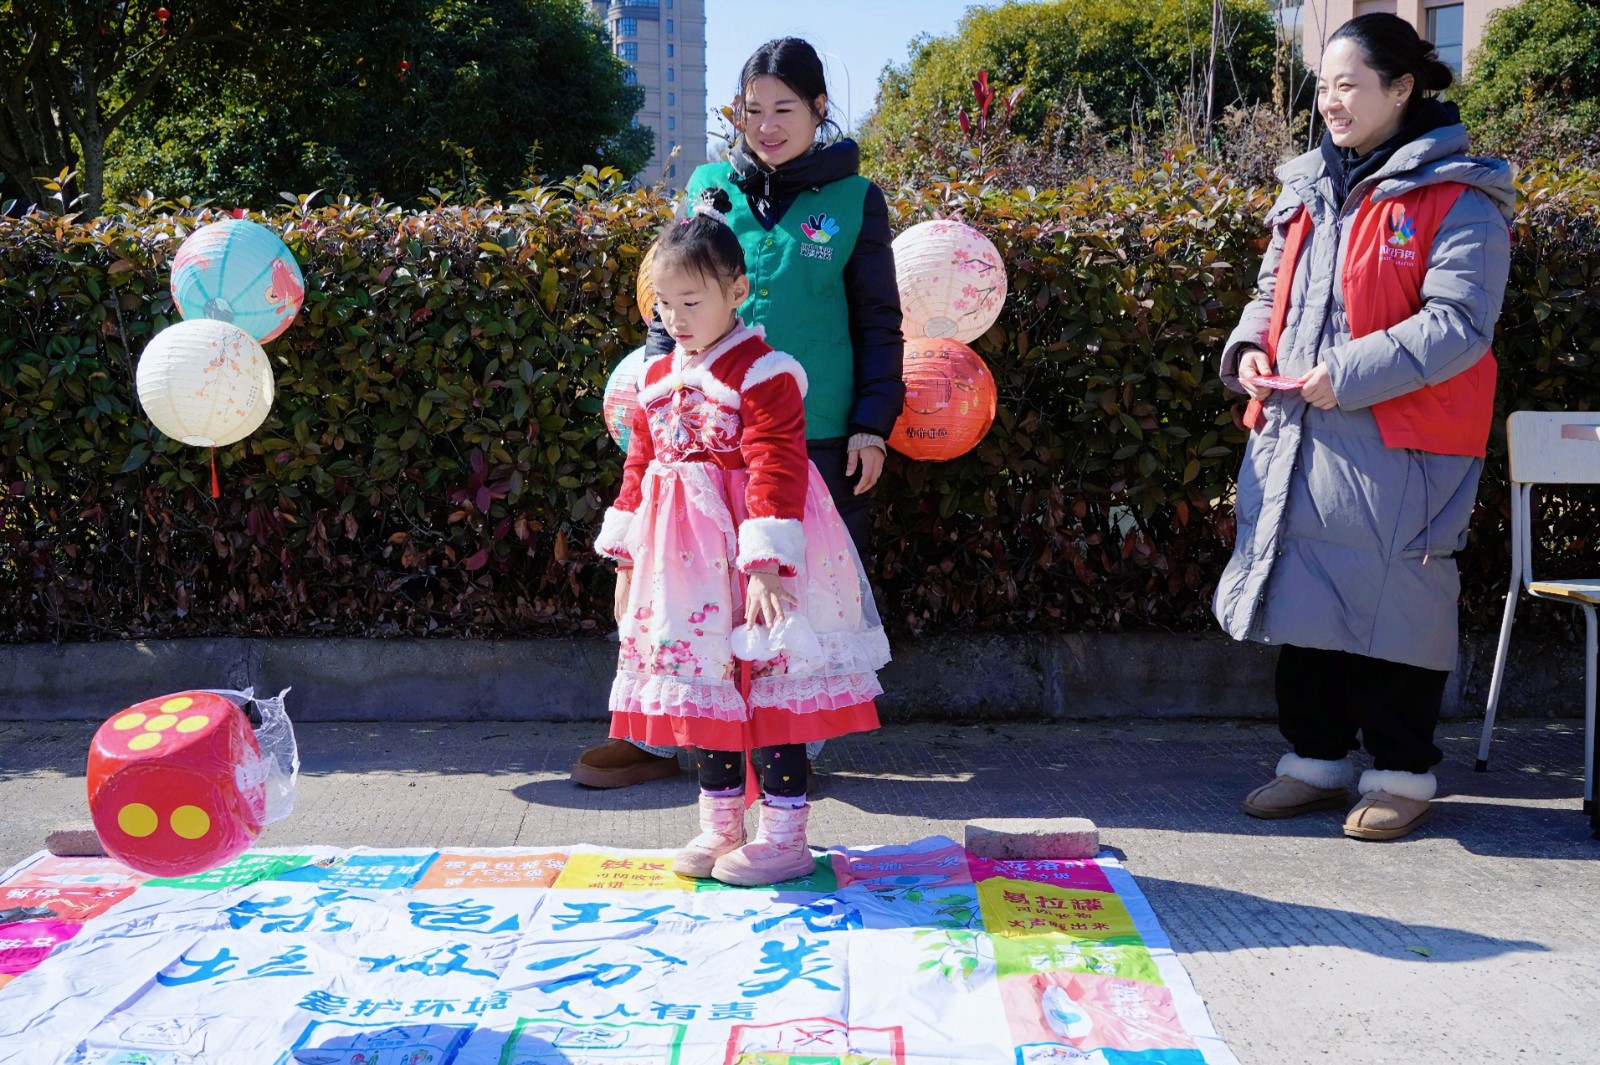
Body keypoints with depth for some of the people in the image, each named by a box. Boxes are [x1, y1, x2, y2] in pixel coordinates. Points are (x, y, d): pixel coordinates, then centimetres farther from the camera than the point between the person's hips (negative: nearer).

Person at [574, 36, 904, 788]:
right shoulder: (708, 186, 8)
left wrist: (872, 424, -1)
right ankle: (655, 736, 20)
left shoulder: (854, 199, 3)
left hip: (817, 434, -2)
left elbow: (878, 323, 5)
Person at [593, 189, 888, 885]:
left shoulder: (762, 373, -12)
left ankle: (784, 837, 9)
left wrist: (764, 565, -26)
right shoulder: (659, 376, 11)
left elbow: (776, 472, -19)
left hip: (747, 556, -7)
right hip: (683, 563, 7)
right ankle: (720, 827, 26)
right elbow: (639, 467, 17)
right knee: (704, 685, 13)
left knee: (767, 688, -2)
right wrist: (626, 560, 15)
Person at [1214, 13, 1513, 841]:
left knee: (1390, 604, 0)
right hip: (1296, 440, 7)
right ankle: (1316, 758, 27)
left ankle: (1402, 772, 16)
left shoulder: (1455, 198, -8)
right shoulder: (1308, 188, 15)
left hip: (1395, 450, -7)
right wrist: (1249, 348, 2)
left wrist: (1350, 374, -23)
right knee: (1306, 599, 13)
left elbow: (1459, 323, -16)